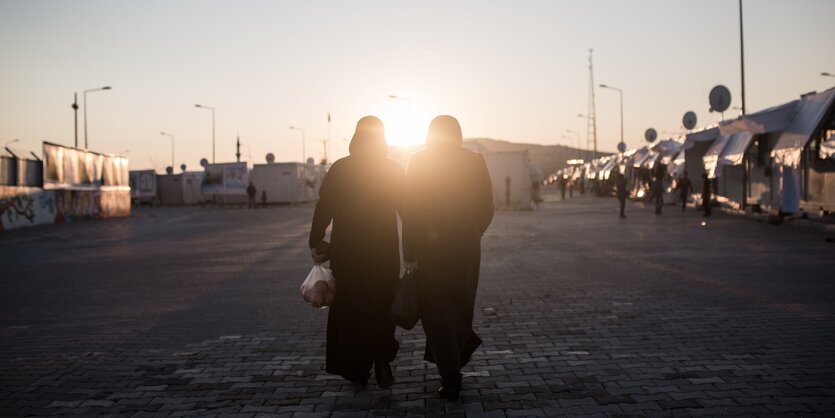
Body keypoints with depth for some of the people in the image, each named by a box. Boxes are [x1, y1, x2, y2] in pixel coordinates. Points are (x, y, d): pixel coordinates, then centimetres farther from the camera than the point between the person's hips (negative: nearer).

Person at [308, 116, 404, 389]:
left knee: (350, 308, 9)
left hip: (347, 253, 0)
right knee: (381, 306, 12)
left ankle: (357, 369, 14)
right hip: (385, 252, 0)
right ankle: (381, 356, -3)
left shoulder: (340, 169, -2)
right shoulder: (394, 170, -2)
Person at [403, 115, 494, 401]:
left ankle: (450, 378, 1)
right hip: (467, 248, 3)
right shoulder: (476, 161, 1)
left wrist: (410, 254, -8)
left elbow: (410, 210, -10)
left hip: (431, 248, -3)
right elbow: (487, 209, 2)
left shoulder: (419, 161, -6)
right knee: (461, 308, 18)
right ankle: (452, 368, 23)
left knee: (437, 310, 5)